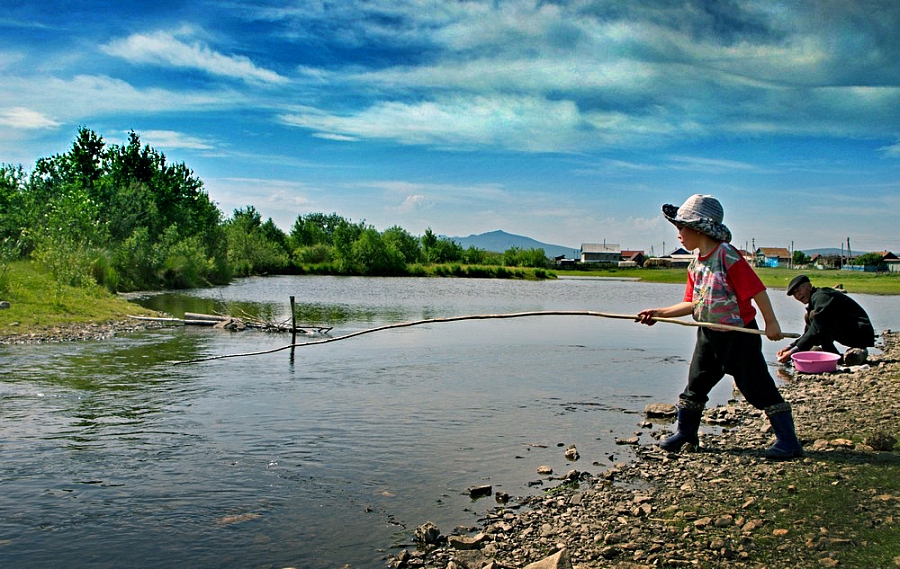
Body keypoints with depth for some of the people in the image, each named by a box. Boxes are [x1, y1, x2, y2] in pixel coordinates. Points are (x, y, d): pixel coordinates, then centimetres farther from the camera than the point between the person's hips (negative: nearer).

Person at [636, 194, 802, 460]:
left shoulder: (727, 255, -18)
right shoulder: (696, 264, 7)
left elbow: (756, 289, -18)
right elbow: (693, 304, 12)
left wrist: (771, 322, -18)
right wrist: (659, 313, 8)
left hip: (739, 334, -8)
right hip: (709, 334, 8)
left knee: (757, 386, -3)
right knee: (696, 383, 12)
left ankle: (787, 440, 6)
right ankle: (685, 433, 26)